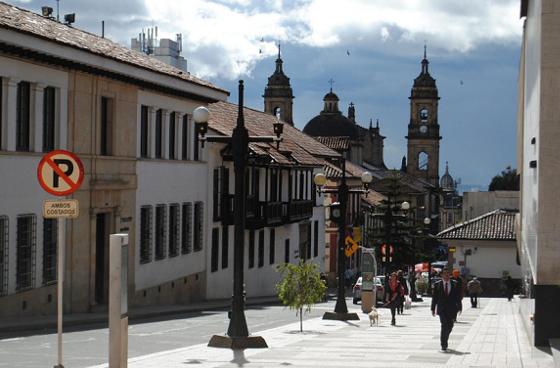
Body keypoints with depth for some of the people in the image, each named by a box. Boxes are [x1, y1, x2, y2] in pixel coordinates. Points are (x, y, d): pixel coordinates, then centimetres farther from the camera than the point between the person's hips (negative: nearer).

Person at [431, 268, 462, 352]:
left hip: (452, 309, 2)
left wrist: (459, 307, 1)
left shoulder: (455, 284, 5)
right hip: (442, 309, -2)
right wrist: (433, 308, 1)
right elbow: (434, 297, 4)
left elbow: (458, 297, 6)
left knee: (449, 326, 8)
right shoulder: (437, 284, 2)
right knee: (444, 326, -12)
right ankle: (443, 345, -9)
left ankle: (444, 341, 32)